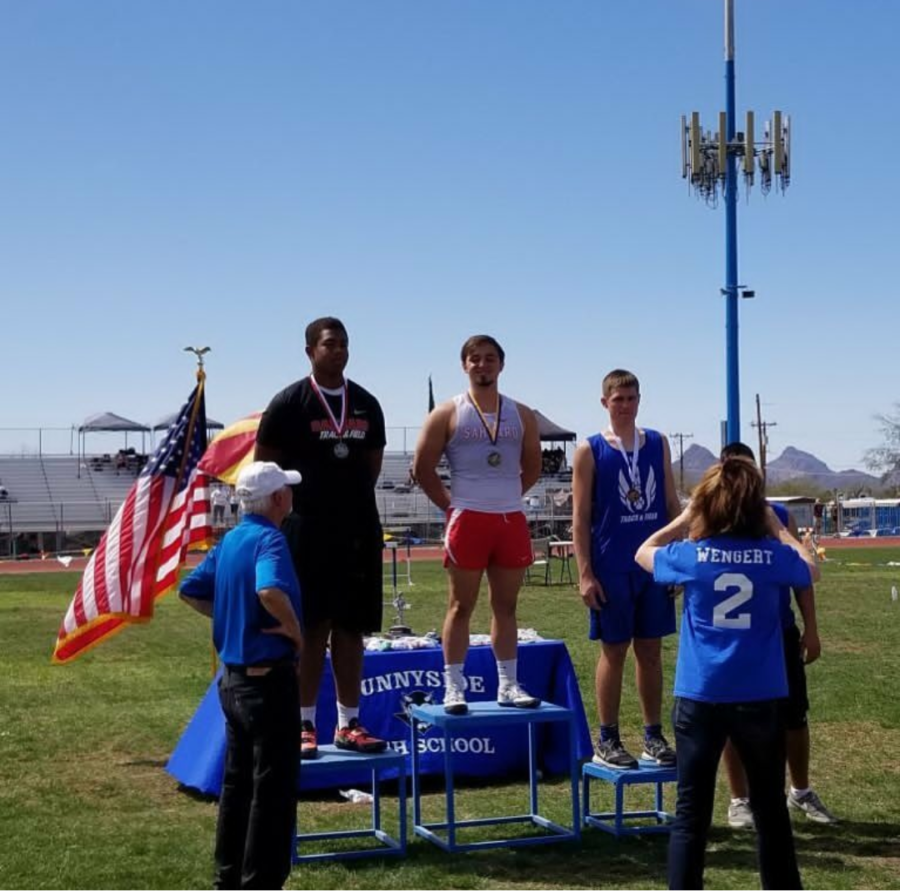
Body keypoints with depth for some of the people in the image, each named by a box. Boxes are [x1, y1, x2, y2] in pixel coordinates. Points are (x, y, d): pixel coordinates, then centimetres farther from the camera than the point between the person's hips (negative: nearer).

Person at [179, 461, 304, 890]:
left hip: (233, 678, 9)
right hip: (268, 679, -9)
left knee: (237, 783, 17)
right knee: (272, 789, 0)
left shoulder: (230, 540, 9)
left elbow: (191, 591, 17)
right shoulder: (269, 539, -18)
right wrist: (294, 629, -21)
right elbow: (270, 591, -38)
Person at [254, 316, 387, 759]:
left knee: (350, 628, 8)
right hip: (306, 529, -5)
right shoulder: (289, 402, -4)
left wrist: (349, 496, 9)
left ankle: (348, 723, 14)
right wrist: (298, 501, -1)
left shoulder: (366, 404, 10)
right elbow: (264, 464, -1)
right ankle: (305, 725, 6)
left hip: (358, 529, 5)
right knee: (309, 628, -1)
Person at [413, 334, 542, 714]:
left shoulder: (521, 415, 10)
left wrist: (506, 497, 9)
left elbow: (532, 467, 19)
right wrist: (449, 504, -2)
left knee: (506, 606, 9)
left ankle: (508, 685, 15)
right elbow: (423, 467, 0)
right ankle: (454, 687, 3)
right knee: (461, 605, 0)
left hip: (512, 521, 4)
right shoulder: (448, 413, 0)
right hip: (467, 521, -3)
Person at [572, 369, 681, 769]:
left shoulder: (657, 444, 8)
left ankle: (654, 735, 18)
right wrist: (585, 574, -9)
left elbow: (672, 504, 11)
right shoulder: (590, 450, -3)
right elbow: (580, 517, -4)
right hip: (611, 569, -3)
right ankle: (607, 740, 12)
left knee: (650, 650, 9)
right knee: (613, 650, 3)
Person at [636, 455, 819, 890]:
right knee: (770, 809, 15)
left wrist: (685, 518, 17)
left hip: (700, 697, -1)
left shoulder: (690, 555, -6)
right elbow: (811, 570, 19)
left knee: (691, 813, 5)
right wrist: (776, 526, 19)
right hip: (761, 698, 1)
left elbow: (643, 552, 16)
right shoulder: (774, 556, -5)